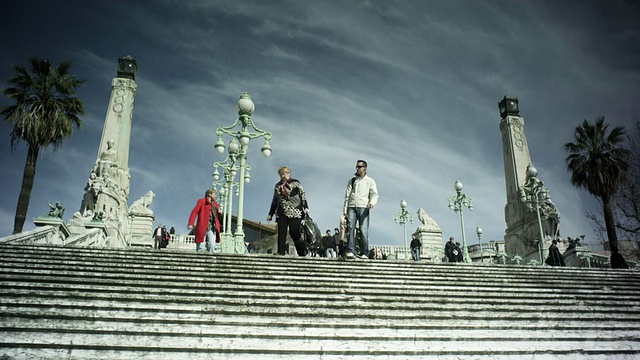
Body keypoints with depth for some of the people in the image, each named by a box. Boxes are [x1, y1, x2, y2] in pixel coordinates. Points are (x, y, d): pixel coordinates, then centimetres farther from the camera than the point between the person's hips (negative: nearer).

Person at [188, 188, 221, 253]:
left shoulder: (215, 203, 22)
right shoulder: (201, 201, 4)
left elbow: (217, 216, 27)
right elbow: (194, 212, -6)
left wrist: (219, 213, 3)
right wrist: (190, 223, -18)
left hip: (212, 227, 5)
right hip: (202, 227, -5)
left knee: (212, 245, -8)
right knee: (200, 248, -4)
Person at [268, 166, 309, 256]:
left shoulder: (296, 183, 7)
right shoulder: (278, 186, 17)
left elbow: (303, 196, 3)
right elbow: (274, 201, 22)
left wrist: (305, 209, -9)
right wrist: (270, 214, 19)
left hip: (295, 213, -4)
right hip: (281, 214, 4)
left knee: (295, 234, -8)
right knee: (281, 234, -4)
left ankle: (303, 254, 0)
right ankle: (280, 254, -4)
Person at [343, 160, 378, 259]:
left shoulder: (370, 181, 13)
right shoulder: (352, 181, 21)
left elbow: (374, 194, 4)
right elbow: (347, 196, 18)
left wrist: (372, 202, -19)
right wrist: (345, 209, 8)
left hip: (363, 208, -2)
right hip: (352, 207, 2)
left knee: (364, 231, -8)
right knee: (350, 228, -13)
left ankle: (364, 253, -5)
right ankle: (350, 251, -18)